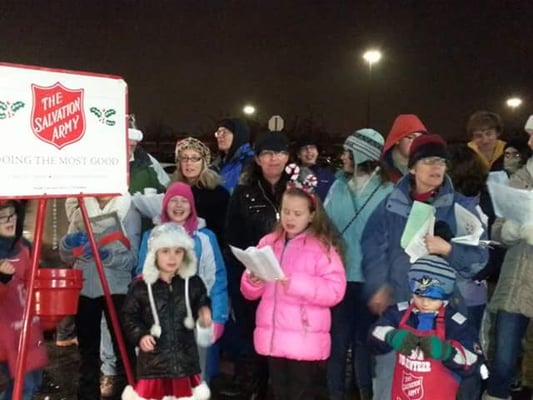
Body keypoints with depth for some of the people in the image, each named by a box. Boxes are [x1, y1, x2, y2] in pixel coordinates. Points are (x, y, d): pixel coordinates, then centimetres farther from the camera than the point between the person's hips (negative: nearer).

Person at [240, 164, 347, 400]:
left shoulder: (321, 246, -6)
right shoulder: (268, 242, 7)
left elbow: (335, 290, -15)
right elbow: (249, 293, 11)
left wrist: (296, 283, -23)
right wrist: (253, 281, -12)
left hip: (304, 339, -5)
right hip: (272, 337, 5)